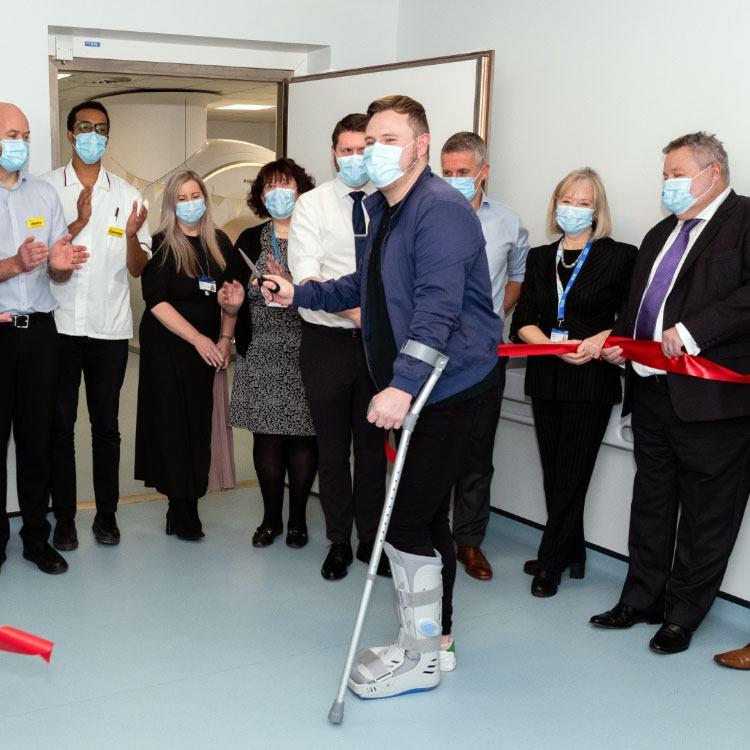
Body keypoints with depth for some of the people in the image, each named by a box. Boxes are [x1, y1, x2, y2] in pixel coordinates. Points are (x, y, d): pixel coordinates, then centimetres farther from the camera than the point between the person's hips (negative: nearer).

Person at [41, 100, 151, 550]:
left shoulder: (127, 195, 7)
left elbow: (138, 269, 4)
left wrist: (131, 235, -16)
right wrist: (78, 224, -19)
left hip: (110, 327, 1)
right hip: (60, 325, -1)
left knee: (106, 425, 8)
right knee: (61, 424, 5)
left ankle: (107, 514, 18)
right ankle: (64, 517, 15)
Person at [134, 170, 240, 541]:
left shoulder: (220, 242, 7)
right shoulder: (161, 244, -5)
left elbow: (231, 295, 14)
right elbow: (156, 301, -11)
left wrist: (225, 337, 3)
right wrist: (198, 338, -15)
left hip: (206, 347, 4)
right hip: (166, 346, -4)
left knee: (198, 422, 4)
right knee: (173, 422, -2)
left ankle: (186, 505, 12)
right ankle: (182, 507, 7)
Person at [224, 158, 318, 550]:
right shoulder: (249, 241, 11)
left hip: (304, 356, -3)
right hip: (261, 357, 3)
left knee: (302, 438, 3)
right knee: (266, 437, 6)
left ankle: (297, 518, 18)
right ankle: (271, 518, 20)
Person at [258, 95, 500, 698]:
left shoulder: (441, 210, -17)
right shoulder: (383, 208, 14)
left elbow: (438, 307, -29)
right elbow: (365, 286, 27)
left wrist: (402, 385, -36)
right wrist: (301, 295, 17)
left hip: (446, 385, -10)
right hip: (416, 384, 10)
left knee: (408, 521, -7)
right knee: (427, 517, 16)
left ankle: (420, 656, 9)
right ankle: (437, 641, 29)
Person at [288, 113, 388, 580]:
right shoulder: (313, 205, -3)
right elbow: (306, 277, -13)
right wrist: (353, 310, -27)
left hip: (378, 341, 1)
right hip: (328, 342, -1)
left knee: (373, 445, 12)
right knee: (332, 448, 9)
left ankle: (371, 540, 27)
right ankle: (339, 542, 25)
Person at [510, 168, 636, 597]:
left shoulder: (619, 256, -1)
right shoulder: (540, 258, 13)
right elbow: (523, 321, 4)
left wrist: (600, 340, -21)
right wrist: (556, 346, -13)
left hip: (592, 380, -4)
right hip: (547, 379, 5)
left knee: (571, 473, -1)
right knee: (554, 472, 9)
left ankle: (551, 563, 10)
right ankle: (572, 556, 23)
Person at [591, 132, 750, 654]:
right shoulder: (662, 233, 19)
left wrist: (694, 329, -25)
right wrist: (620, 341, 9)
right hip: (652, 391, 8)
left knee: (706, 513, 5)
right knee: (651, 502, 17)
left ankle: (683, 614, 17)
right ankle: (642, 600, 29)